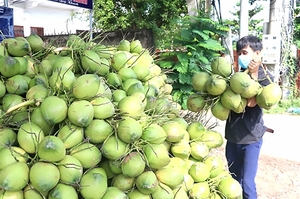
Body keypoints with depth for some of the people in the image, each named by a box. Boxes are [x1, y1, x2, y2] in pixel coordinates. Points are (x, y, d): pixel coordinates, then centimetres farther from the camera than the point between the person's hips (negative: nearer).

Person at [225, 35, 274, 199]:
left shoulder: (265, 76, -8)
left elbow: (251, 102, -22)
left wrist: (254, 74, -21)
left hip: (250, 137, -5)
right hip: (233, 135, 6)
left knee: (247, 183, -1)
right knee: (234, 179, 18)